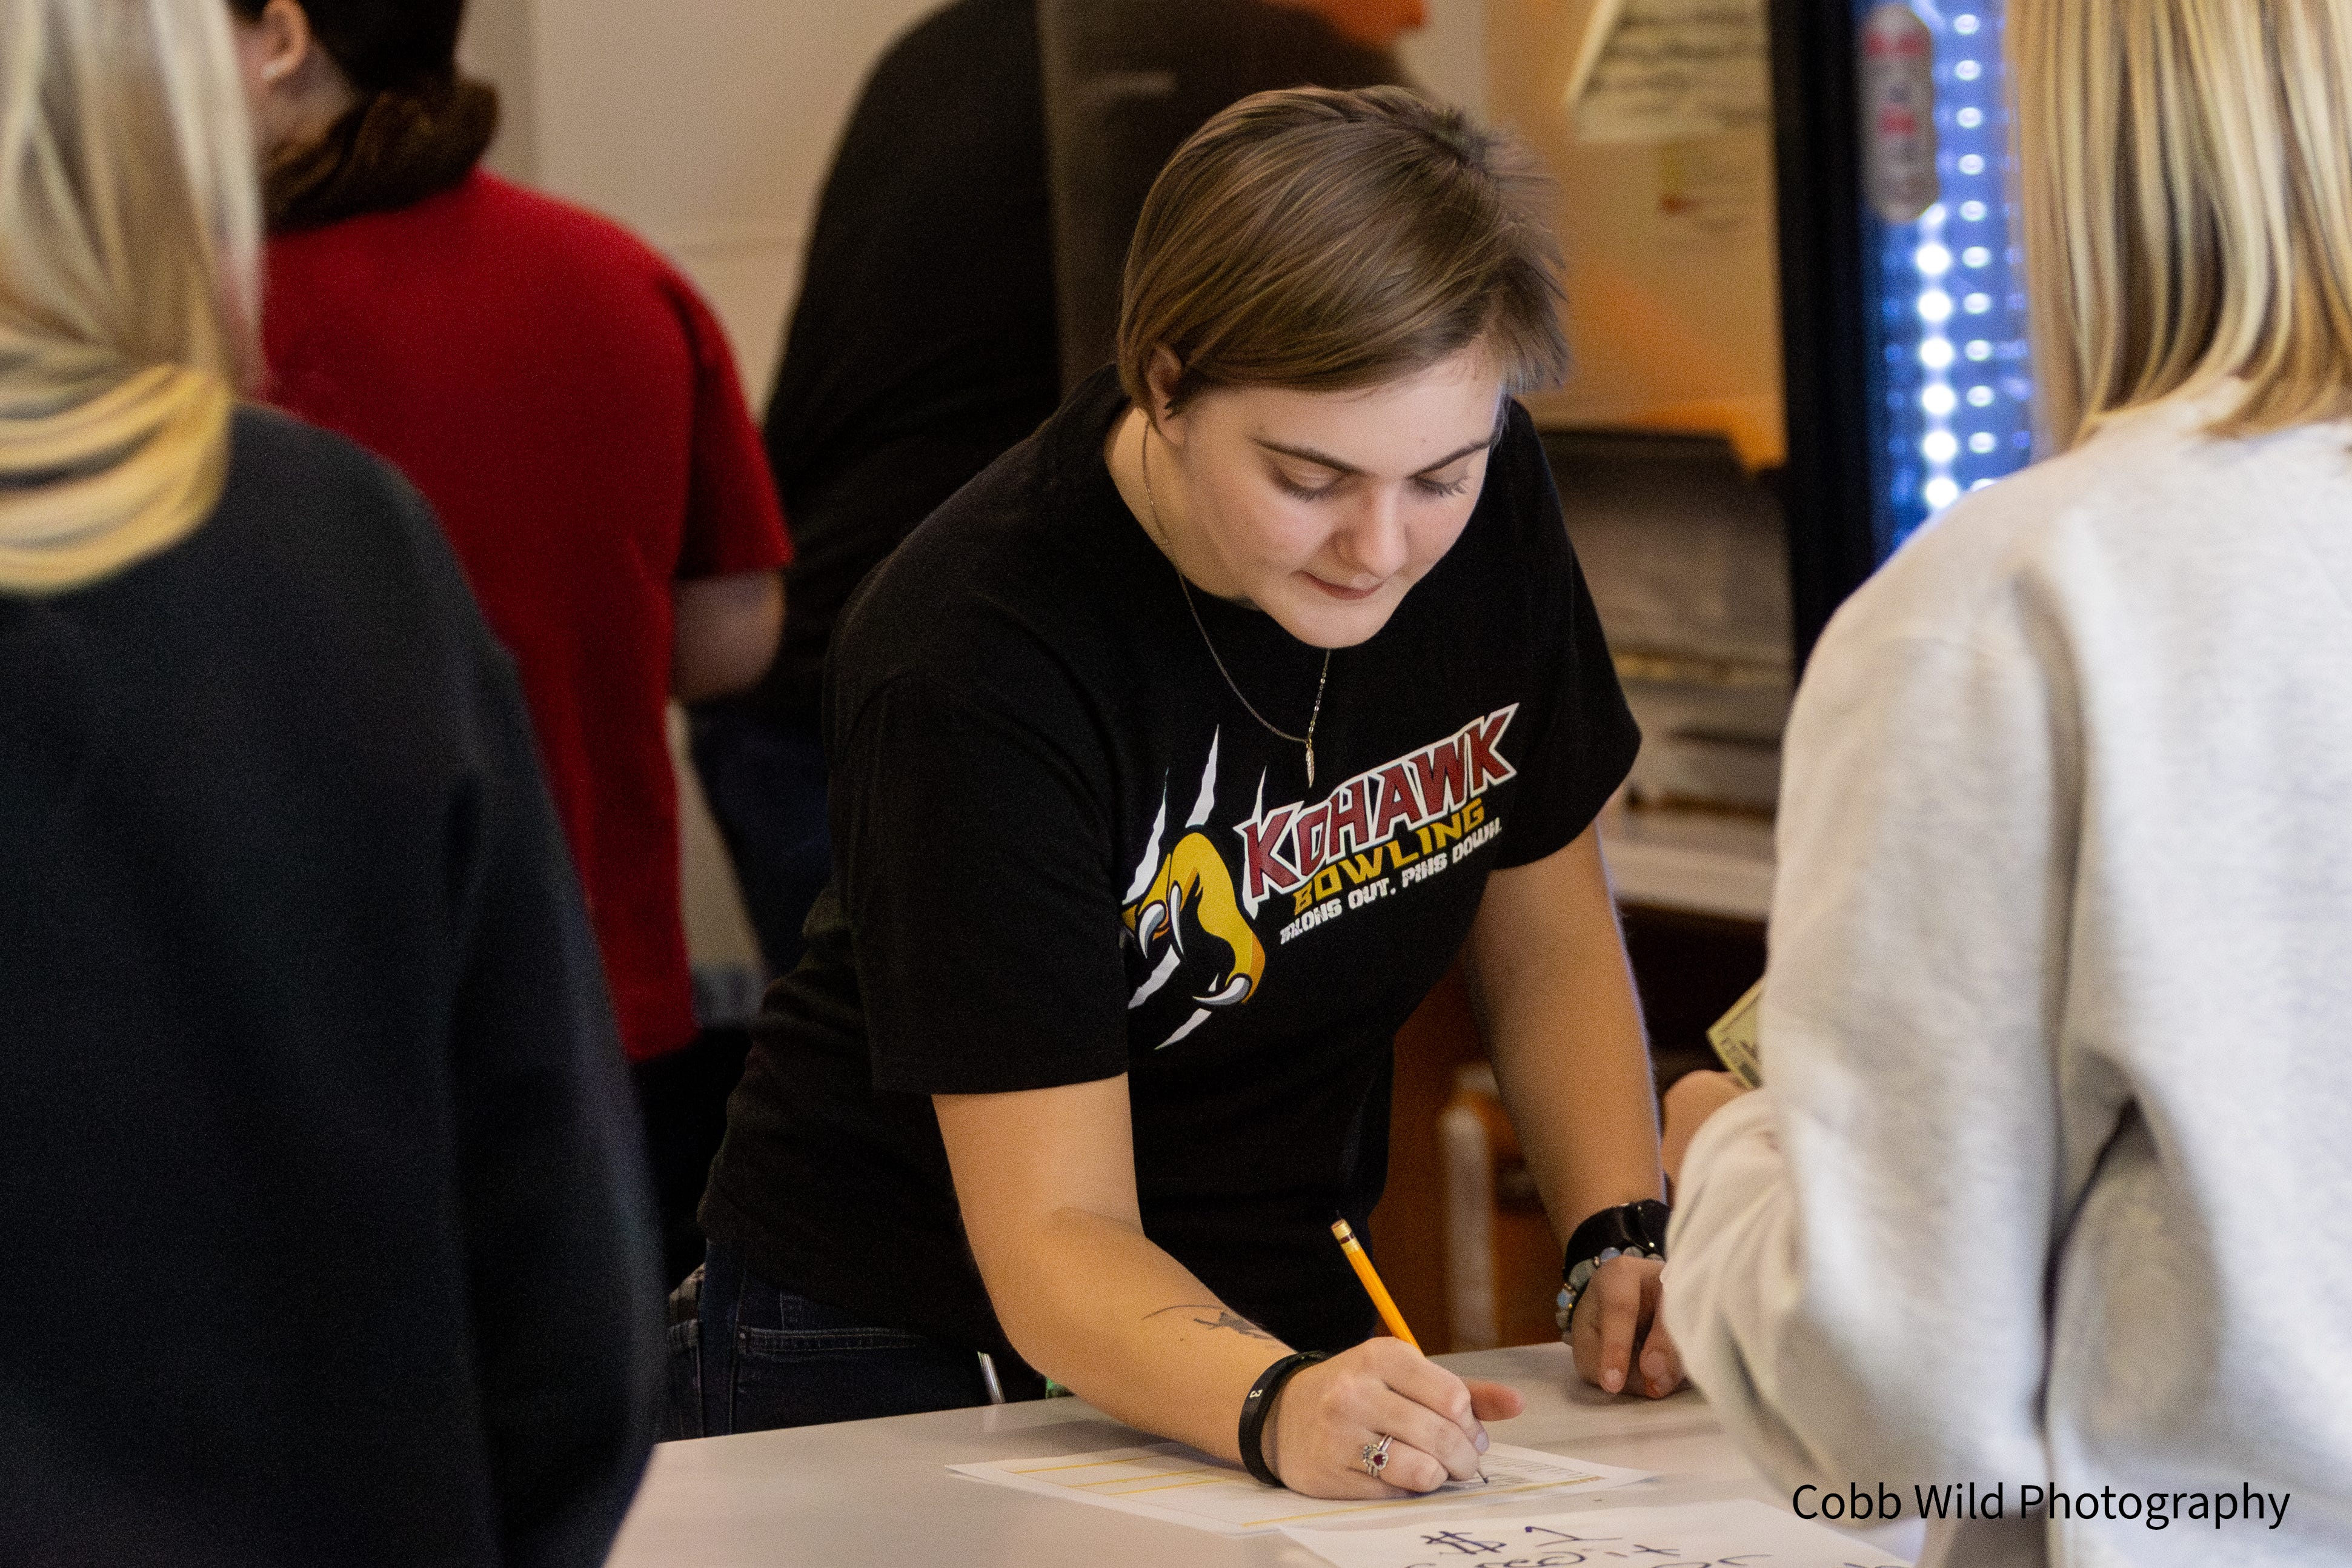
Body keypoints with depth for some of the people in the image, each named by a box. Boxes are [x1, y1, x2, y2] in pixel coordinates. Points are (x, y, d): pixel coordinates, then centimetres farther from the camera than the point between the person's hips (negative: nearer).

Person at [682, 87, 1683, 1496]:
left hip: (1295, 1328, 5)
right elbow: (1054, 1238, -26)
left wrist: (1626, 1243, -9)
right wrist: (1276, 1406, -43)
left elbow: (1548, 936, 6)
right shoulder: (975, 664, -23)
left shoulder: (1485, 500, -7)